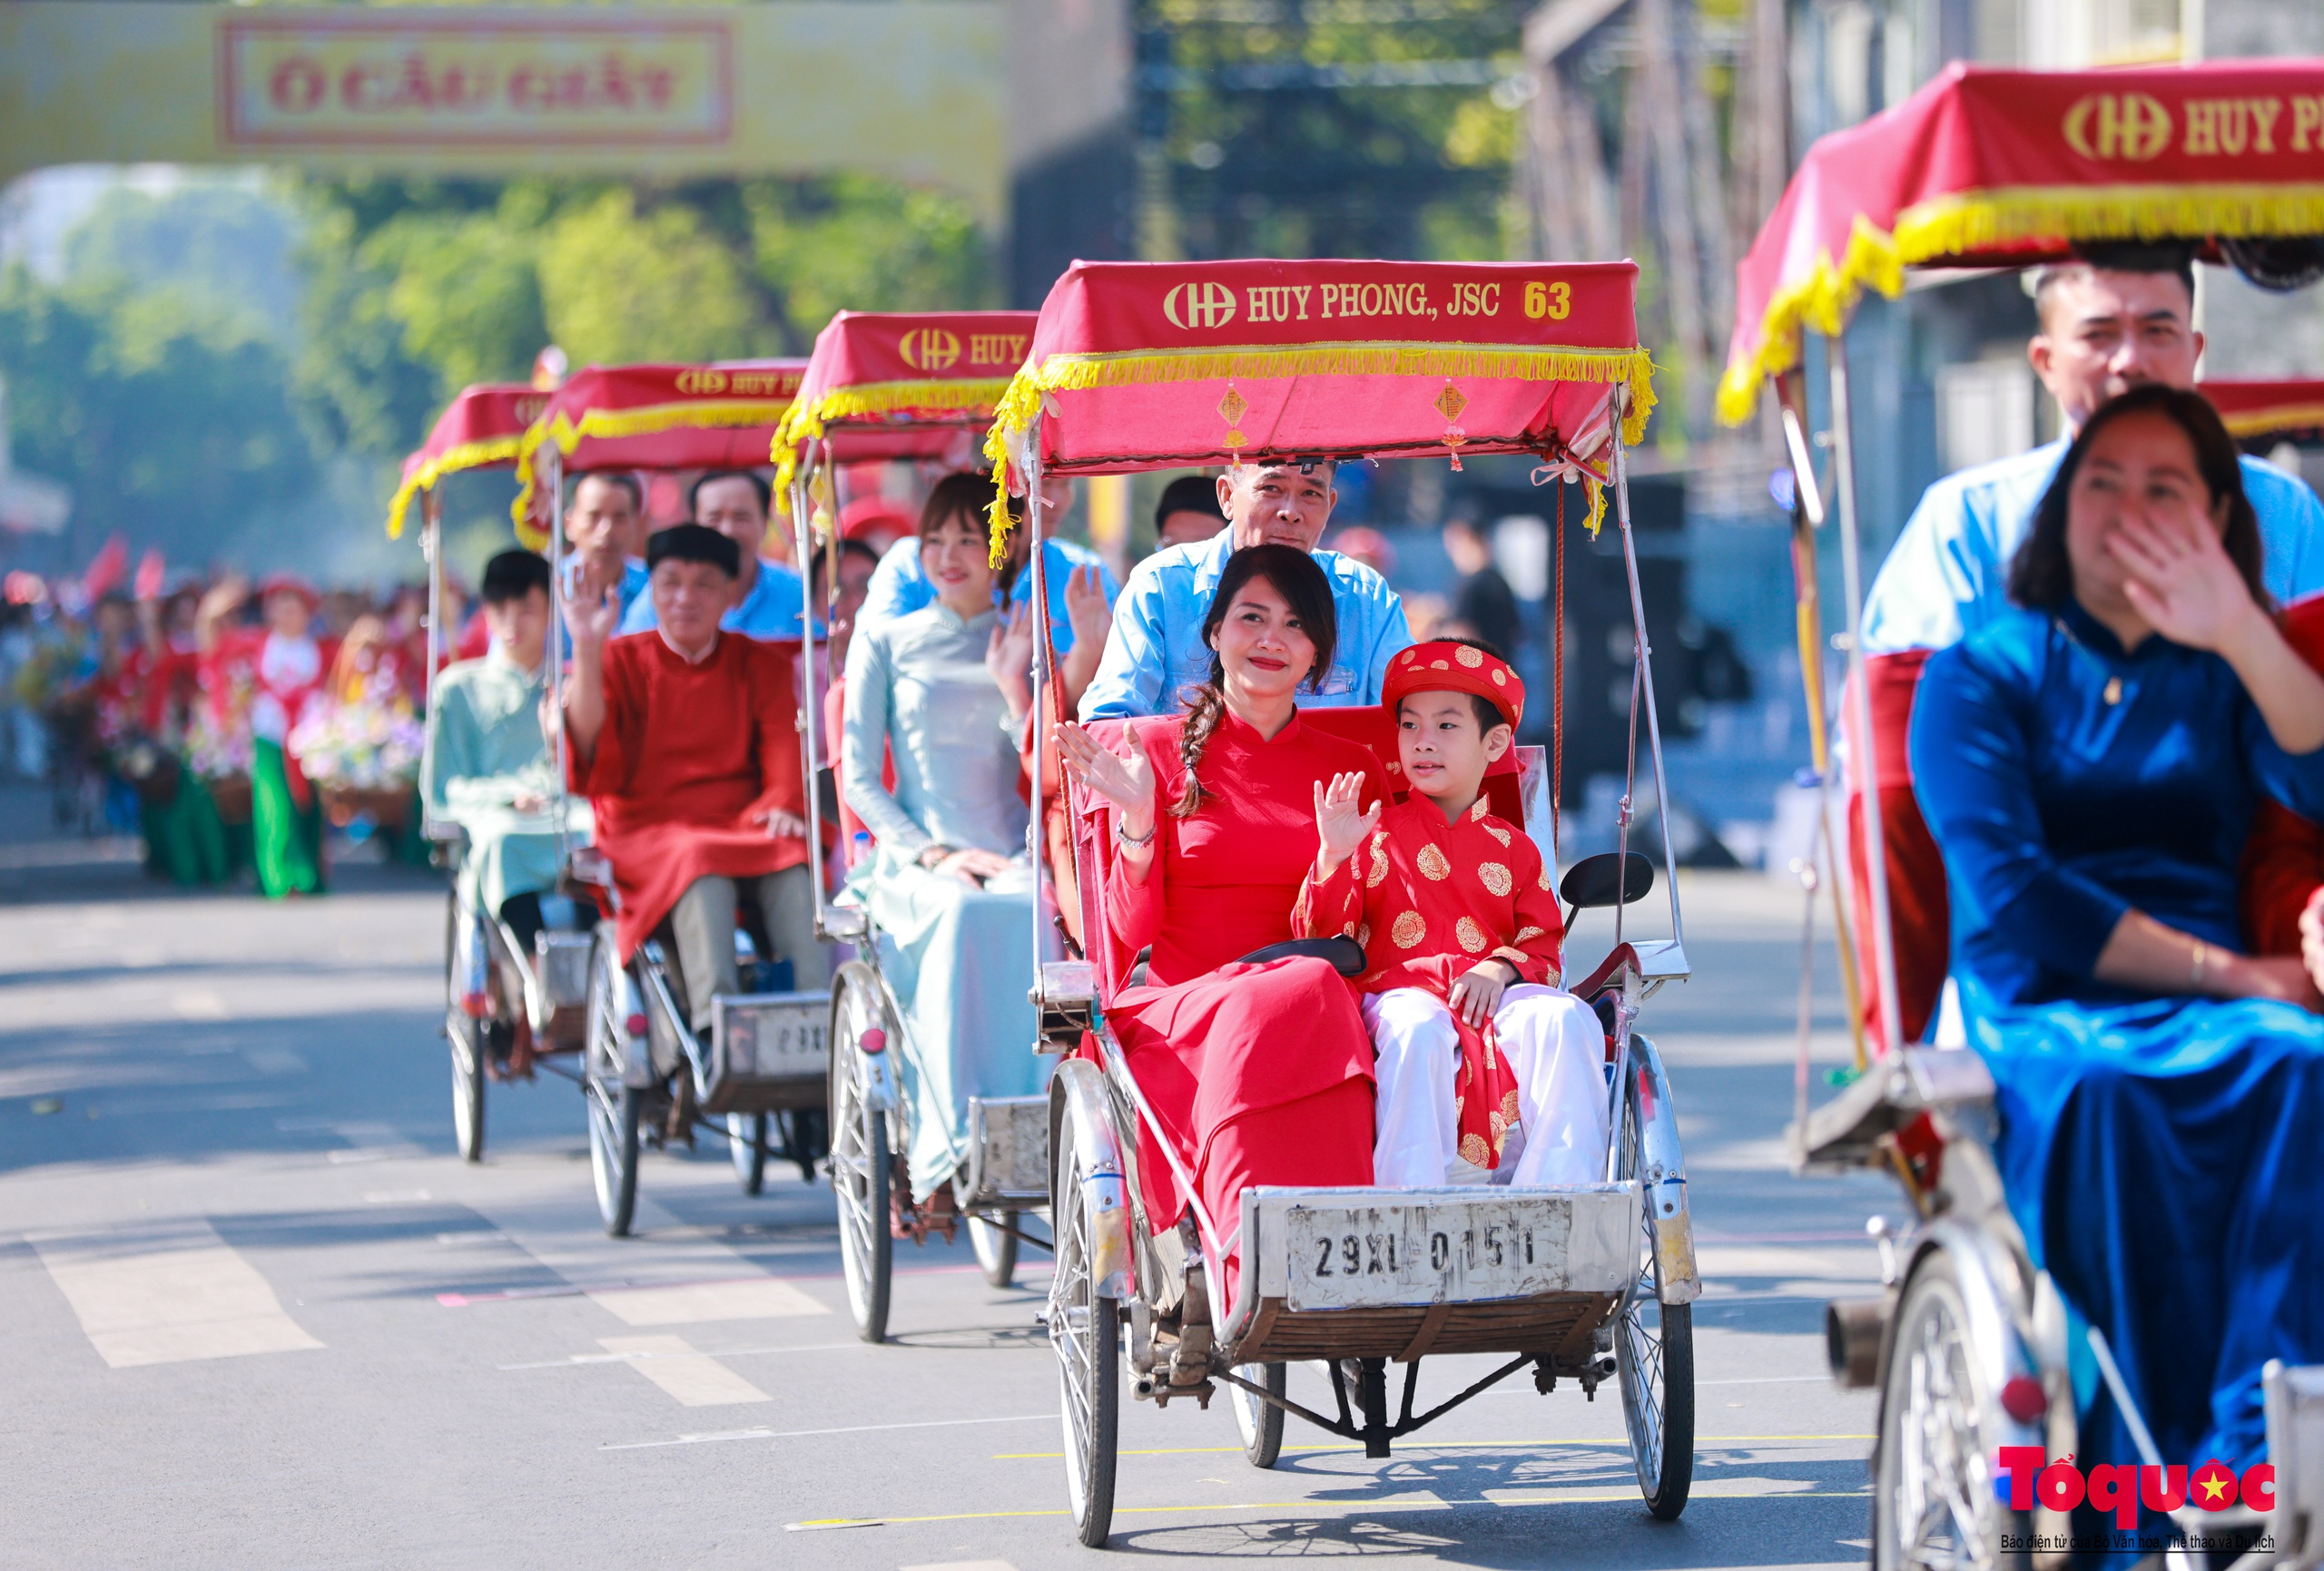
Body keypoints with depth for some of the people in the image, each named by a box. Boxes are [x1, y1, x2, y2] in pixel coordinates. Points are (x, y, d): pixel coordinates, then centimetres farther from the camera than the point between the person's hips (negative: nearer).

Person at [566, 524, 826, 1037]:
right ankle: (716, 1028, -52)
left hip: (745, 826, 2)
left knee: (792, 868, -32)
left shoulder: (760, 666, 19)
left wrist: (783, 803, -16)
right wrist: (587, 650, -13)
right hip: (648, 830, -2)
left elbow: (785, 746, 7)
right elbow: (590, 754, -4)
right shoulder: (621, 660, 12)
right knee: (703, 871, -37)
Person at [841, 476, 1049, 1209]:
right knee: (959, 914, -38)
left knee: (1034, 911, -37)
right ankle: (946, 1153, -45)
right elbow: (858, 777, 6)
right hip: (914, 859, -1)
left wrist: (1018, 681, -8)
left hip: (1012, 856, 1)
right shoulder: (886, 642, 14)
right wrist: (933, 853, -8)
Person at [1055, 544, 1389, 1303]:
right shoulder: (1154, 749, 10)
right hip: (1174, 1006, -2)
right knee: (1275, 1007, -36)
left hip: (1318, 1007, 2)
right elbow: (1130, 931, 3)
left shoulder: (1352, 770, 18)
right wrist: (1137, 822, -12)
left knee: (1306, 990, -36)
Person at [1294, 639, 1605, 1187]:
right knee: (1418, 1028, -38)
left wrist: (1501, 969, -9)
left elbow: (1544, 950, 13)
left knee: (1565, 1019, -29)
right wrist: (1333, 858, -12)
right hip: (1399, 991, -2)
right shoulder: (1375, 835, 14)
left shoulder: (1513, 849, 20)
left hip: (1492, 995, 2)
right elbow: (1320, 936, 4)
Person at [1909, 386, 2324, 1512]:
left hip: (2210, 1006, 2)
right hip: (2037, 1008, -2)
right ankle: (2170, 1448, -40)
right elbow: (2009, 900, -3)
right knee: (2097, 1094, -40)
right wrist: (2225, 973, -10)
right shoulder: (1983, 672, 13)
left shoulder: (2227, 677, 22)